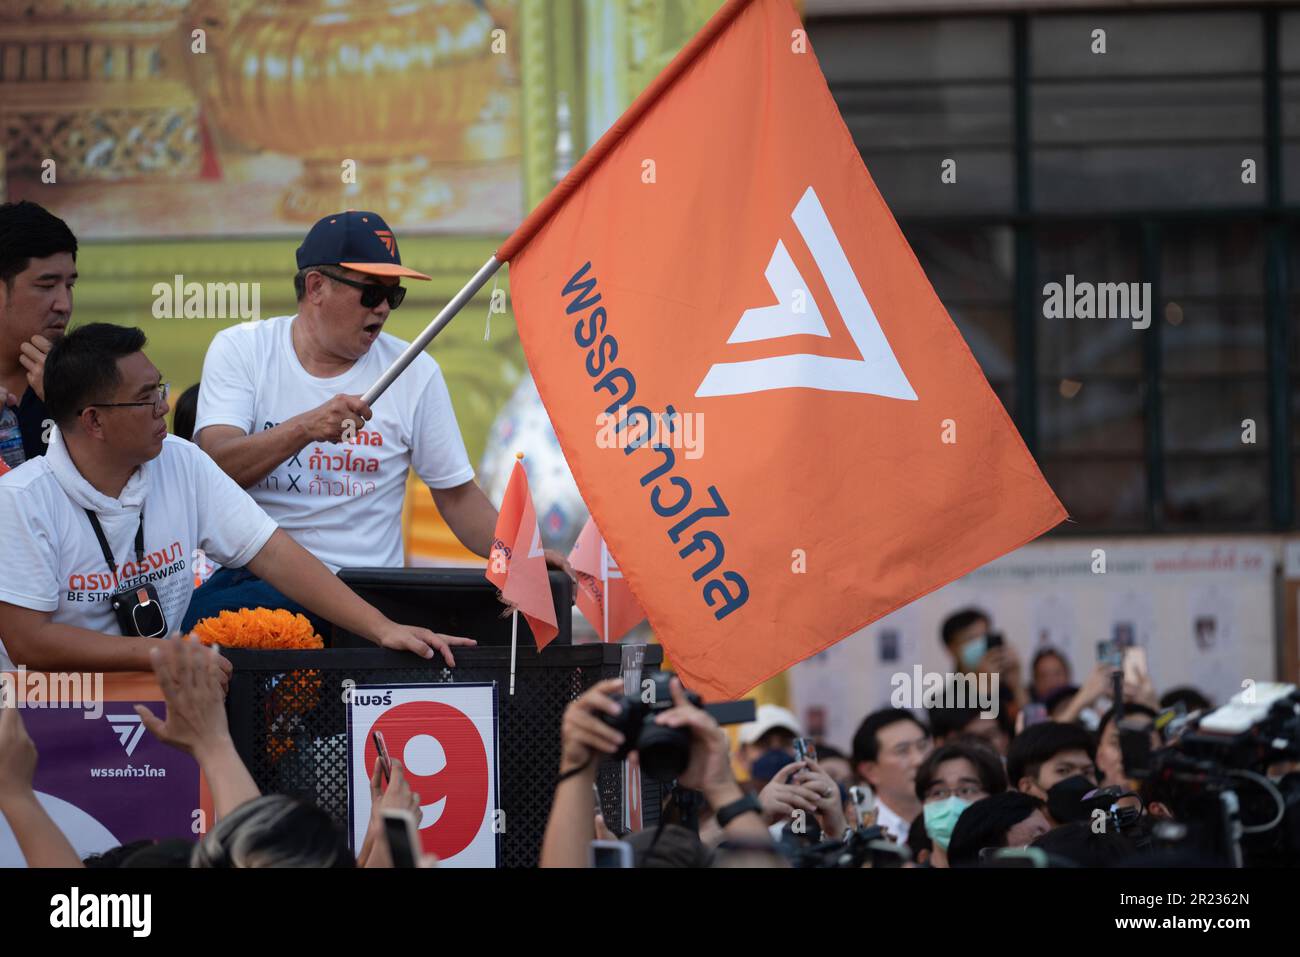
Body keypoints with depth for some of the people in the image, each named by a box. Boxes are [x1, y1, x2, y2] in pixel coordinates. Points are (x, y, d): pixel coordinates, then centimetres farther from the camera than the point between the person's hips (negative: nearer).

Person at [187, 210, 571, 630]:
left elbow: (456, 494, 12)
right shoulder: (240, 350, 4)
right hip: (251, 576, -2)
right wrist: (305, 429, -27)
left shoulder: (414, 372, 8)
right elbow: (216, 465, -11)